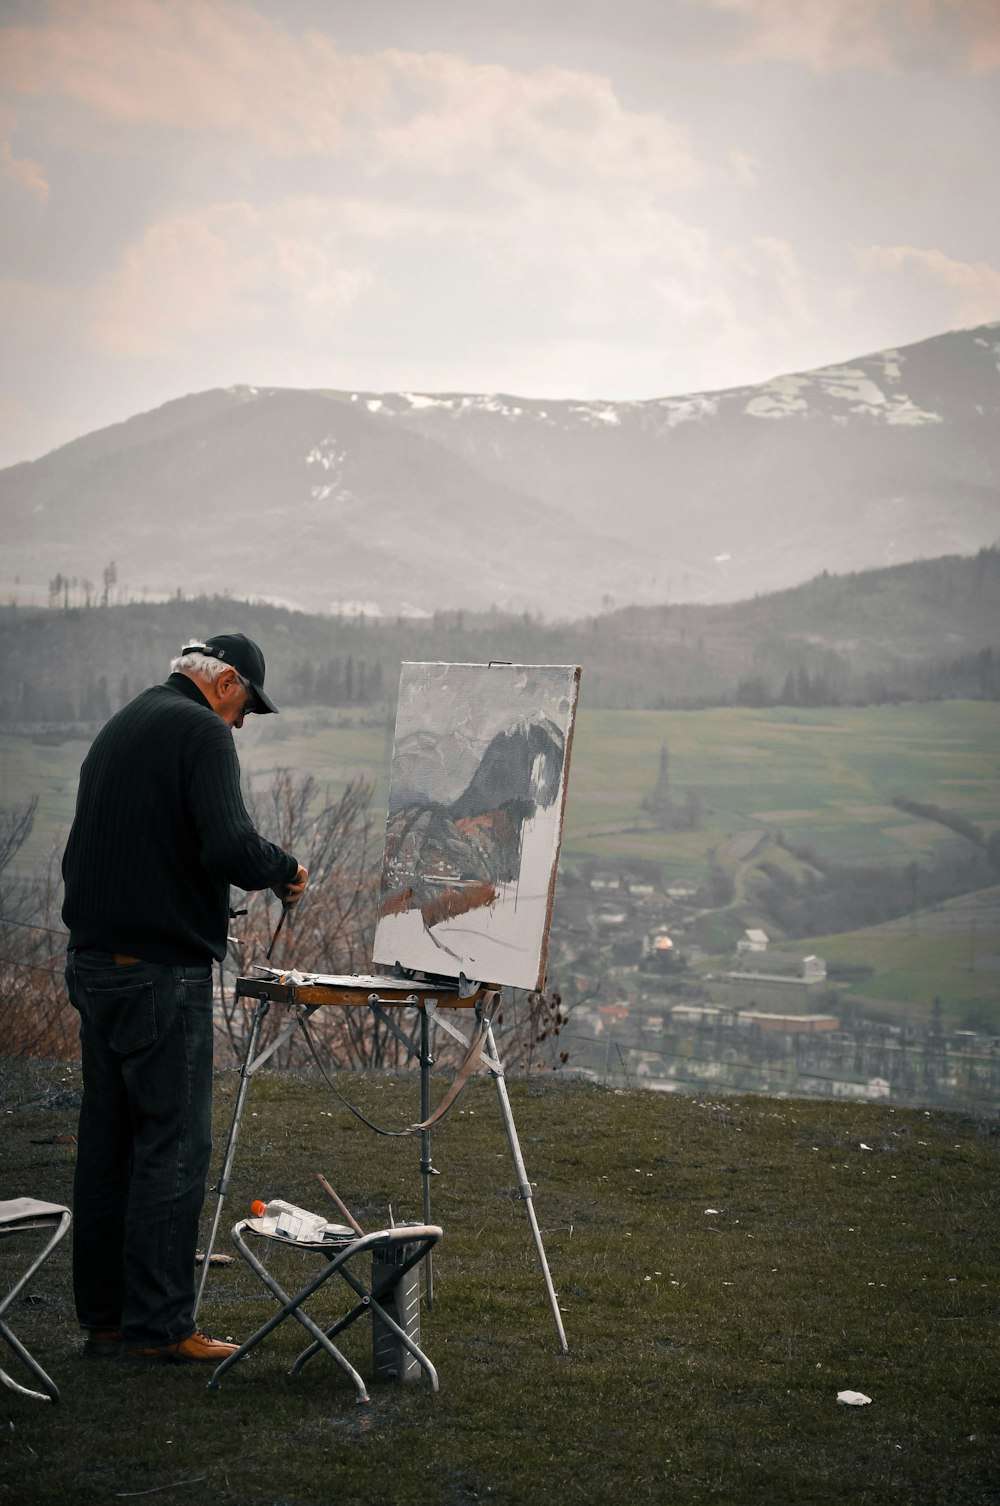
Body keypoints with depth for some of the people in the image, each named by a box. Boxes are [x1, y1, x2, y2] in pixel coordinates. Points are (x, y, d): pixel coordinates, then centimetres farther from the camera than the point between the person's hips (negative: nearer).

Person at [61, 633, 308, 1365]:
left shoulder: (119, 727, 17)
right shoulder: (201, 732, -10)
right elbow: (231, 846, -23)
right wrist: (286, 870, -5)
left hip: (94, 963, 9)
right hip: (164, 970, -9)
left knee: (108, 1140, 12)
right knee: (174, 1145, -4)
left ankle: (103, 1317, 18)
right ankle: (157, 1325, -2)